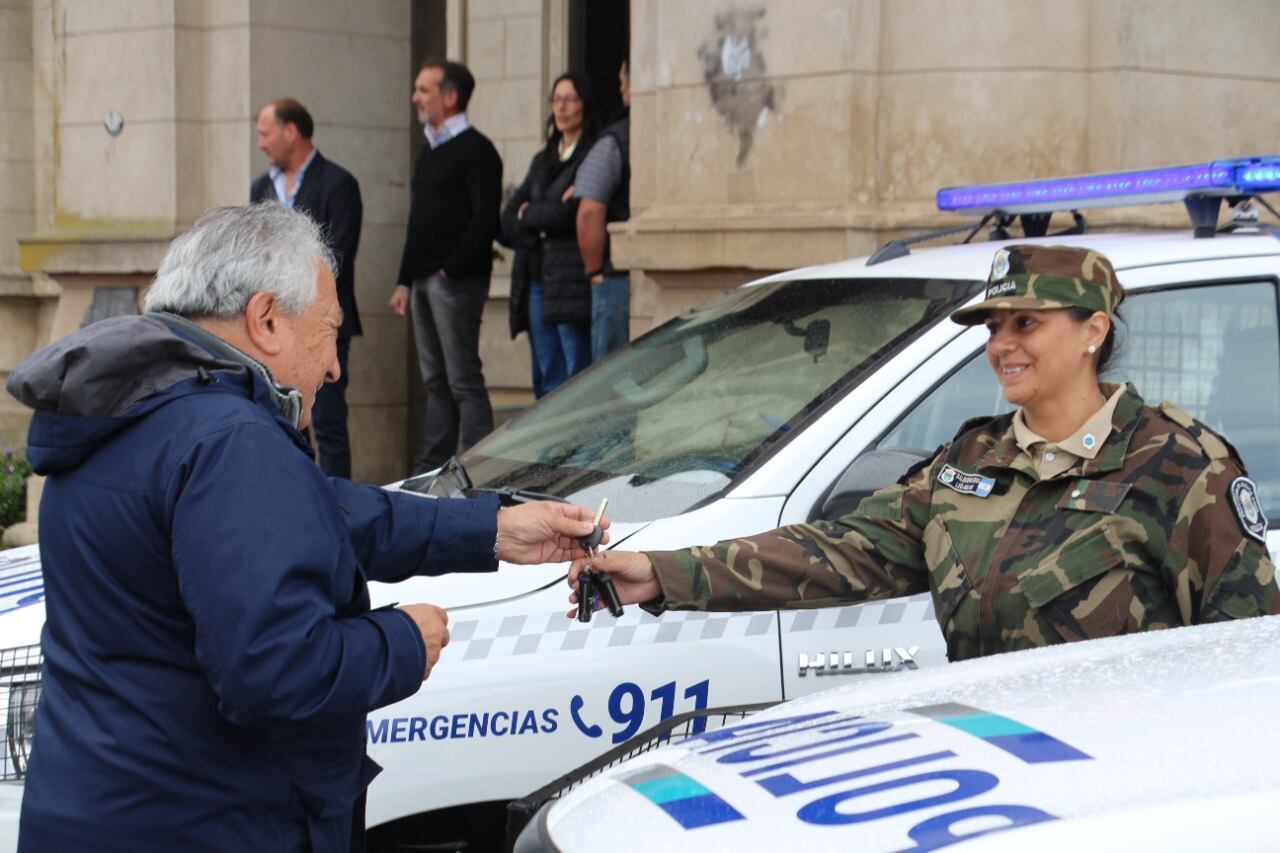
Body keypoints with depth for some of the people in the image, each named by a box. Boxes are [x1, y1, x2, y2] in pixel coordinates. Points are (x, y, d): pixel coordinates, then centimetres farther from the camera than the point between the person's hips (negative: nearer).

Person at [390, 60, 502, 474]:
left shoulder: (475, 150, -8)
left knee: (464, 380, -8)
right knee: (436, 381, 11)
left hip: (456, 281, -9)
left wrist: (451, 270, -17)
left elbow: (485, 219, -16)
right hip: (424, 281, 9)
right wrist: (405, 280, 16)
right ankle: (431, 468, 14)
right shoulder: (430, 150, 19)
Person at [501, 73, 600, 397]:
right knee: (546, 380, 7)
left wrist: (528, 215, 5)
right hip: (536, 282, 7)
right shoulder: (542, 160, 20)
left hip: (572, 282, -7)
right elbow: (507, 223, 12)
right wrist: (544, 219, -5)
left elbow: (567, 215, -12)